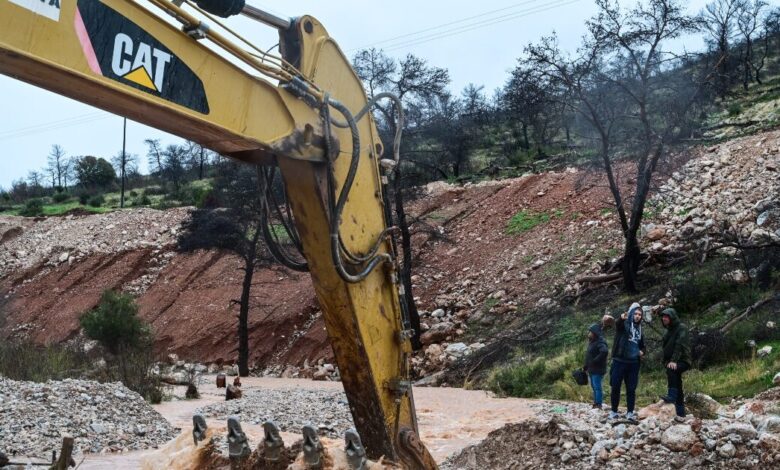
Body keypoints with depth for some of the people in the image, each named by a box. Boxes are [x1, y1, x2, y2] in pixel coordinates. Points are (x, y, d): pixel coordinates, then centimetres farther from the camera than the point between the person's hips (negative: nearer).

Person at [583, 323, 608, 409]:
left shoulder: (600, 342, -17)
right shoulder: (592, 342, 14)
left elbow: (604, 351, -36)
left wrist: (595, 360, -27)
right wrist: (585, 366, 18)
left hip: (597, 370, -10)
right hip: (591, 369, 10)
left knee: (597, 387, -7)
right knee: (594, 387, 16)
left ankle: (598, 404, -3)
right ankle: (595, 403, 24)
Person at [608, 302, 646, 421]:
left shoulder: (639, 329, 14)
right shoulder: (623, 324, -2)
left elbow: (642, 346, 28)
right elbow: (617, 323, -29)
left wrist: (642, 352, 3)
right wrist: (621, 318, -53)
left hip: (633, 363, 4)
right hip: (619, 361, -4)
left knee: (631, 389, 6)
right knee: (615, 387, 0)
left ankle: (630, 412, 13)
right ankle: (614, 411, 11)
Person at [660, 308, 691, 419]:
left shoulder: (681, 328, -9)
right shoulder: (668, 330, 16)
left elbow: (679, 345, -21)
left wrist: (673, 361, -31)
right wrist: (665, 361, 5)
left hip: (682, 361, -8)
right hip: (671, 362, 8)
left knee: (671, 369, -36)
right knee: (678, 390, 8)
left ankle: (671, 396, -37)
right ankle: (680, 413, 12)